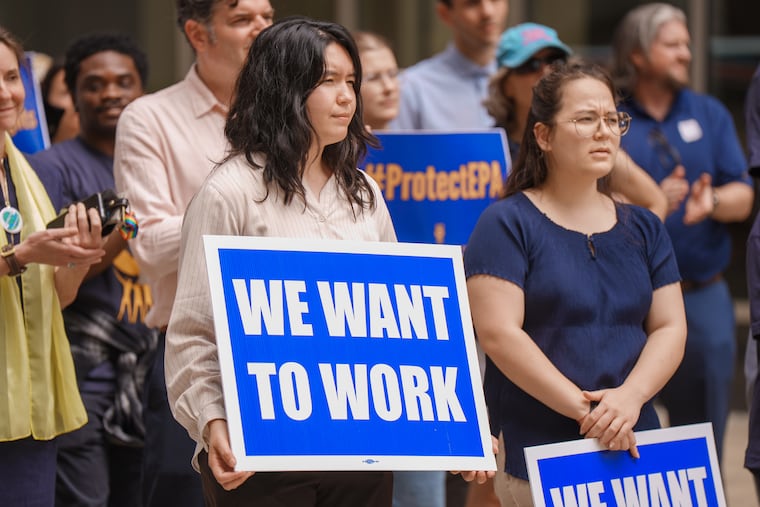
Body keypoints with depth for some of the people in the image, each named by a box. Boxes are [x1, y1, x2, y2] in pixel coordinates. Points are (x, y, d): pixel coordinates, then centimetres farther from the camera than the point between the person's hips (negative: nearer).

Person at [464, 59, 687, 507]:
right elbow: (499, 333, -13)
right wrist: (584, 409, -18)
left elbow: (670, 327, 7)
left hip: (634, 450, 5)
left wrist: (630, 397, -12)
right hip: (536, 456, -5)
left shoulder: (644, 229, 14)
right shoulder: (507, 224, -3)